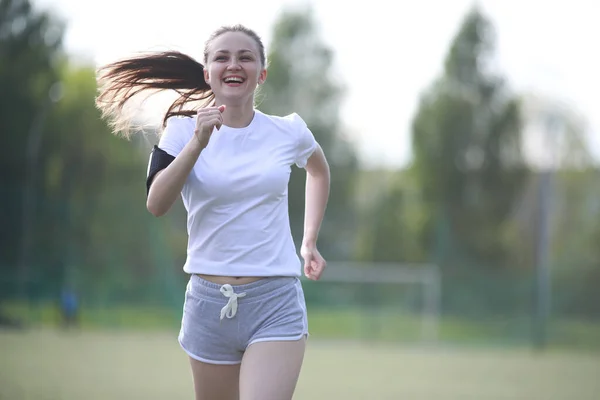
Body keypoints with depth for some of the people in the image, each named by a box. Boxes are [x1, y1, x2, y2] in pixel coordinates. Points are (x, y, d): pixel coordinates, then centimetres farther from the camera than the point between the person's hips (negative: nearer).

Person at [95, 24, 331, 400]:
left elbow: (319, 169, 26)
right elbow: (157, 204, -16)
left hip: (276, 302, -1)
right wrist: (198, 143, -25)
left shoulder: (288, 132, 2)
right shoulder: (184, 129, -1)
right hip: (209, 301, 1)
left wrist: (310, 241, 19)